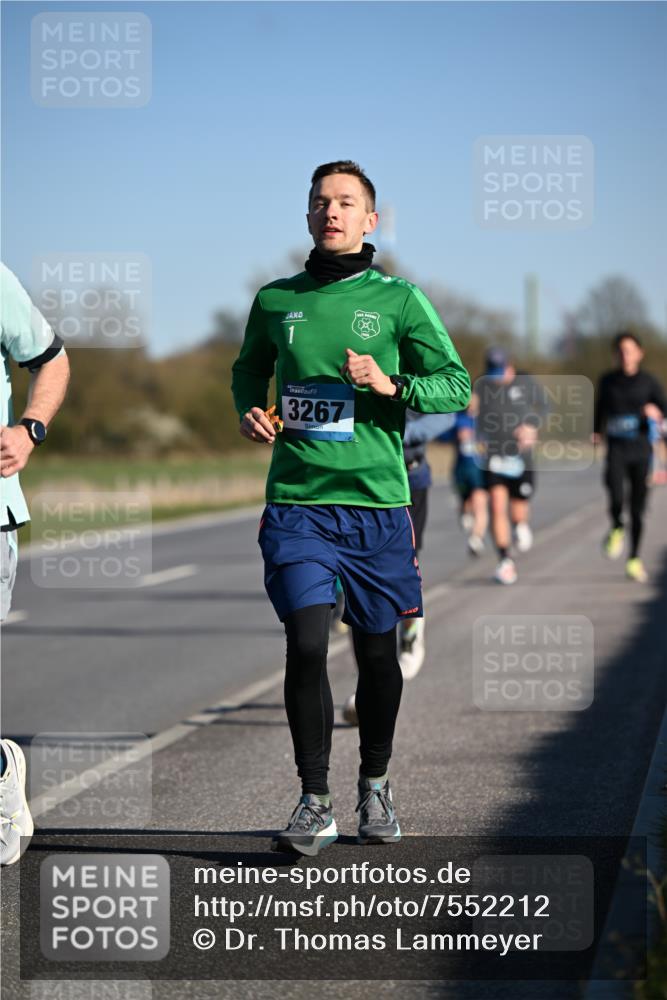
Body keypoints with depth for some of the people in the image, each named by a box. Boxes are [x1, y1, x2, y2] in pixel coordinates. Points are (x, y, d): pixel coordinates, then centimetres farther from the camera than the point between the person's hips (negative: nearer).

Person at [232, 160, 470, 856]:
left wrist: (393, 385, -16)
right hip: (296, 501, 0)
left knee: (376, 651, 9)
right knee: (306, 643, -13)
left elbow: (457, 386, 1)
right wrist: (250, 412, 4)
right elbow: (248, 370, 25)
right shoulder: (275, 300, 9)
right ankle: (314, 803, -2)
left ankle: (374, 785, 31)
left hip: (375, 501, 0)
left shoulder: (398, 299, 2)